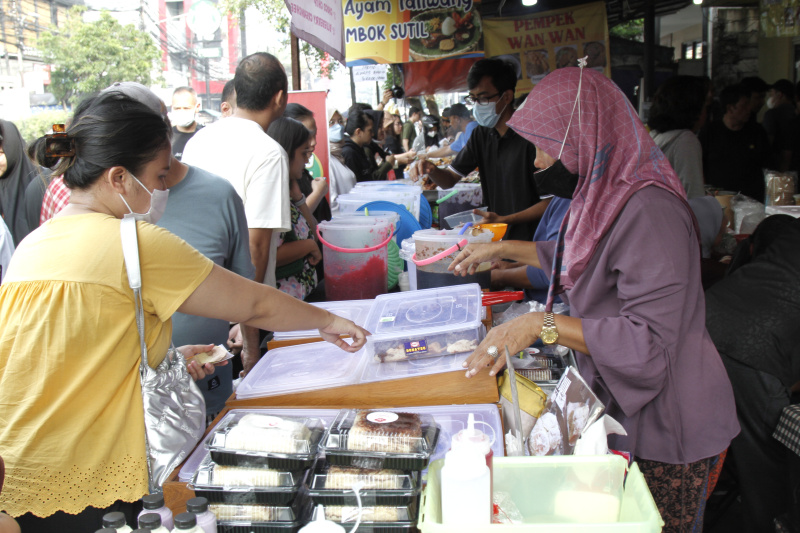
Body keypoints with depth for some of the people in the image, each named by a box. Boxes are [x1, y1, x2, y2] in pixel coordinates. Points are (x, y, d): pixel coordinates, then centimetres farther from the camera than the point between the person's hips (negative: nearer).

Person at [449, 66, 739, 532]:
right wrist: (502, 248, 21)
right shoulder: (605, 192, 2)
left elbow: (649, 341, -31)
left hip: (665, 425, -8)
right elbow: (574, 255, 24)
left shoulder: (649, 213, -28)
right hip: (621, 405, 9)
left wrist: (543, 326, -31)